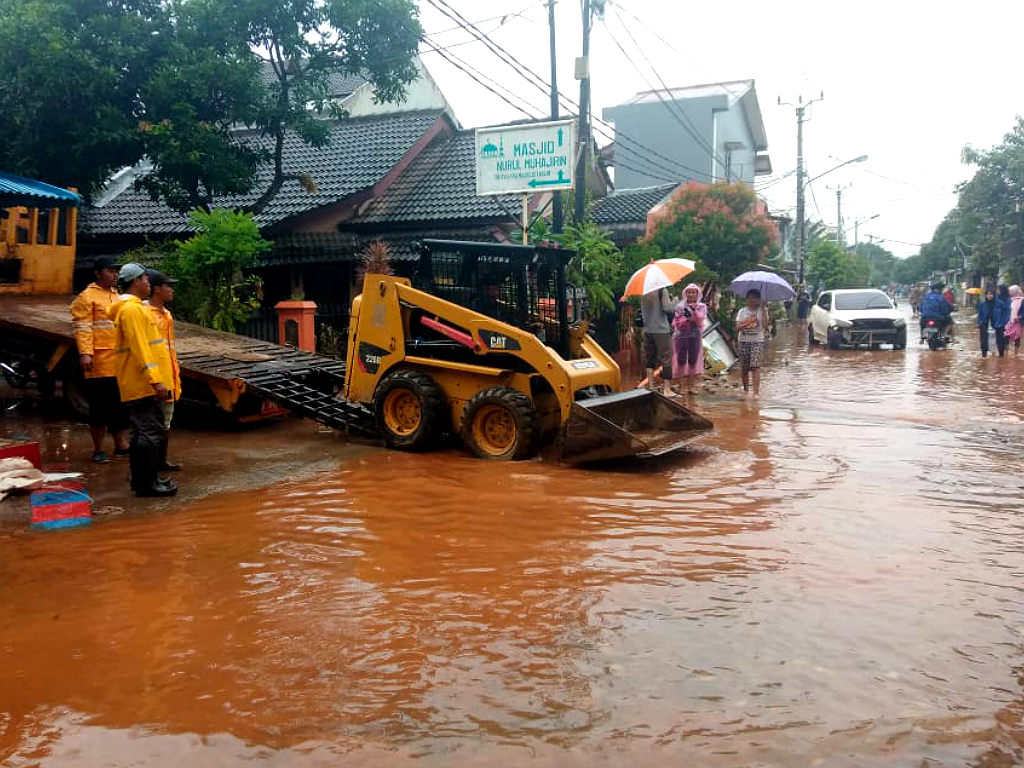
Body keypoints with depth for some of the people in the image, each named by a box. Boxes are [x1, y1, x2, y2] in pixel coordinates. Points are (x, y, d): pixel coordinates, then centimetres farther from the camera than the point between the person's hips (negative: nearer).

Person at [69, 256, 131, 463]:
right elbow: (83, 328, -12)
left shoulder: (119, 295, 18)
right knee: (100, 406, 0)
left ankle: (121, 445, 22)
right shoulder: (87, 297, -5)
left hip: (121, 362, 7)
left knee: (121, 406, 12)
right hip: (100, 363, -7)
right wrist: (85, 353, -22)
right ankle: (98, 449, 10)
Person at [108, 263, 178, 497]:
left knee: (142, 431, 14)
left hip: (141, 385, 11)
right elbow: (139, 348, -21)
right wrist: (155, 380, -24)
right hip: (144, 384, -11)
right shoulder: (131, 309, -13)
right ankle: (147, 483, -5)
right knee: (150, 432, -8)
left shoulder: (135, 307, 20)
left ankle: (141, 479, 22)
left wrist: (158, 378, 24)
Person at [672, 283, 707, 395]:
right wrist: (687, 319, -14)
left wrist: (694, 311, -18)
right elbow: (676, 324, -1)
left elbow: (700, 321, -7)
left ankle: (690, 387, 6)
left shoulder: (701, 307, 8)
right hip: (682, 336, -1)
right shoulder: (680, 307, 5)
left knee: (693, 361, 1)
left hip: (695, 336, 1)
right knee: (681, 360, -6)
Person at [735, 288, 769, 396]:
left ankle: (756, 391, -18)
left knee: (755, 366, -15)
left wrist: (763, 308, -11)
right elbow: (737, 328, 0)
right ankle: (746, 389, 24)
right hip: (744, 341, 2)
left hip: (757, 341, -2)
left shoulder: (761, 311, 3)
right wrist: (747, 322, -16)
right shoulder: (742, 311, 7)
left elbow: (765, 325, -13)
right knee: (744, 367, 5)